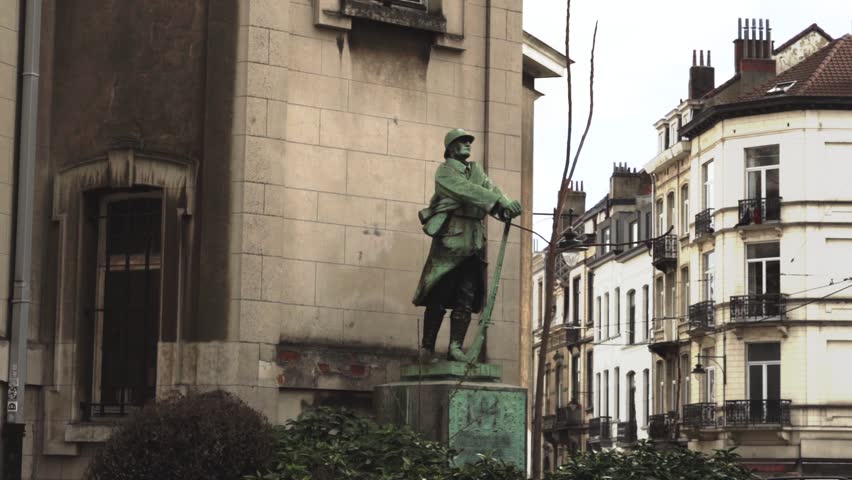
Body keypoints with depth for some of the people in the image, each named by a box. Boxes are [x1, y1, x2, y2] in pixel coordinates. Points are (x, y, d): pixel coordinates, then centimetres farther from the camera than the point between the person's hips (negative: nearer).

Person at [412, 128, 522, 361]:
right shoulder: (445, 171, 2)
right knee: (439, 298, -6)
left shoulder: (477, 170, 23)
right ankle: (427, 348, -1)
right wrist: (501, 202, -24)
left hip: (475, 242, 6)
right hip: (450, 239, -6)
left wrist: (505, 208, -16)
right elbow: (468, 191, -14)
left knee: (466, 299, -1)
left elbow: (490, 189, 6)